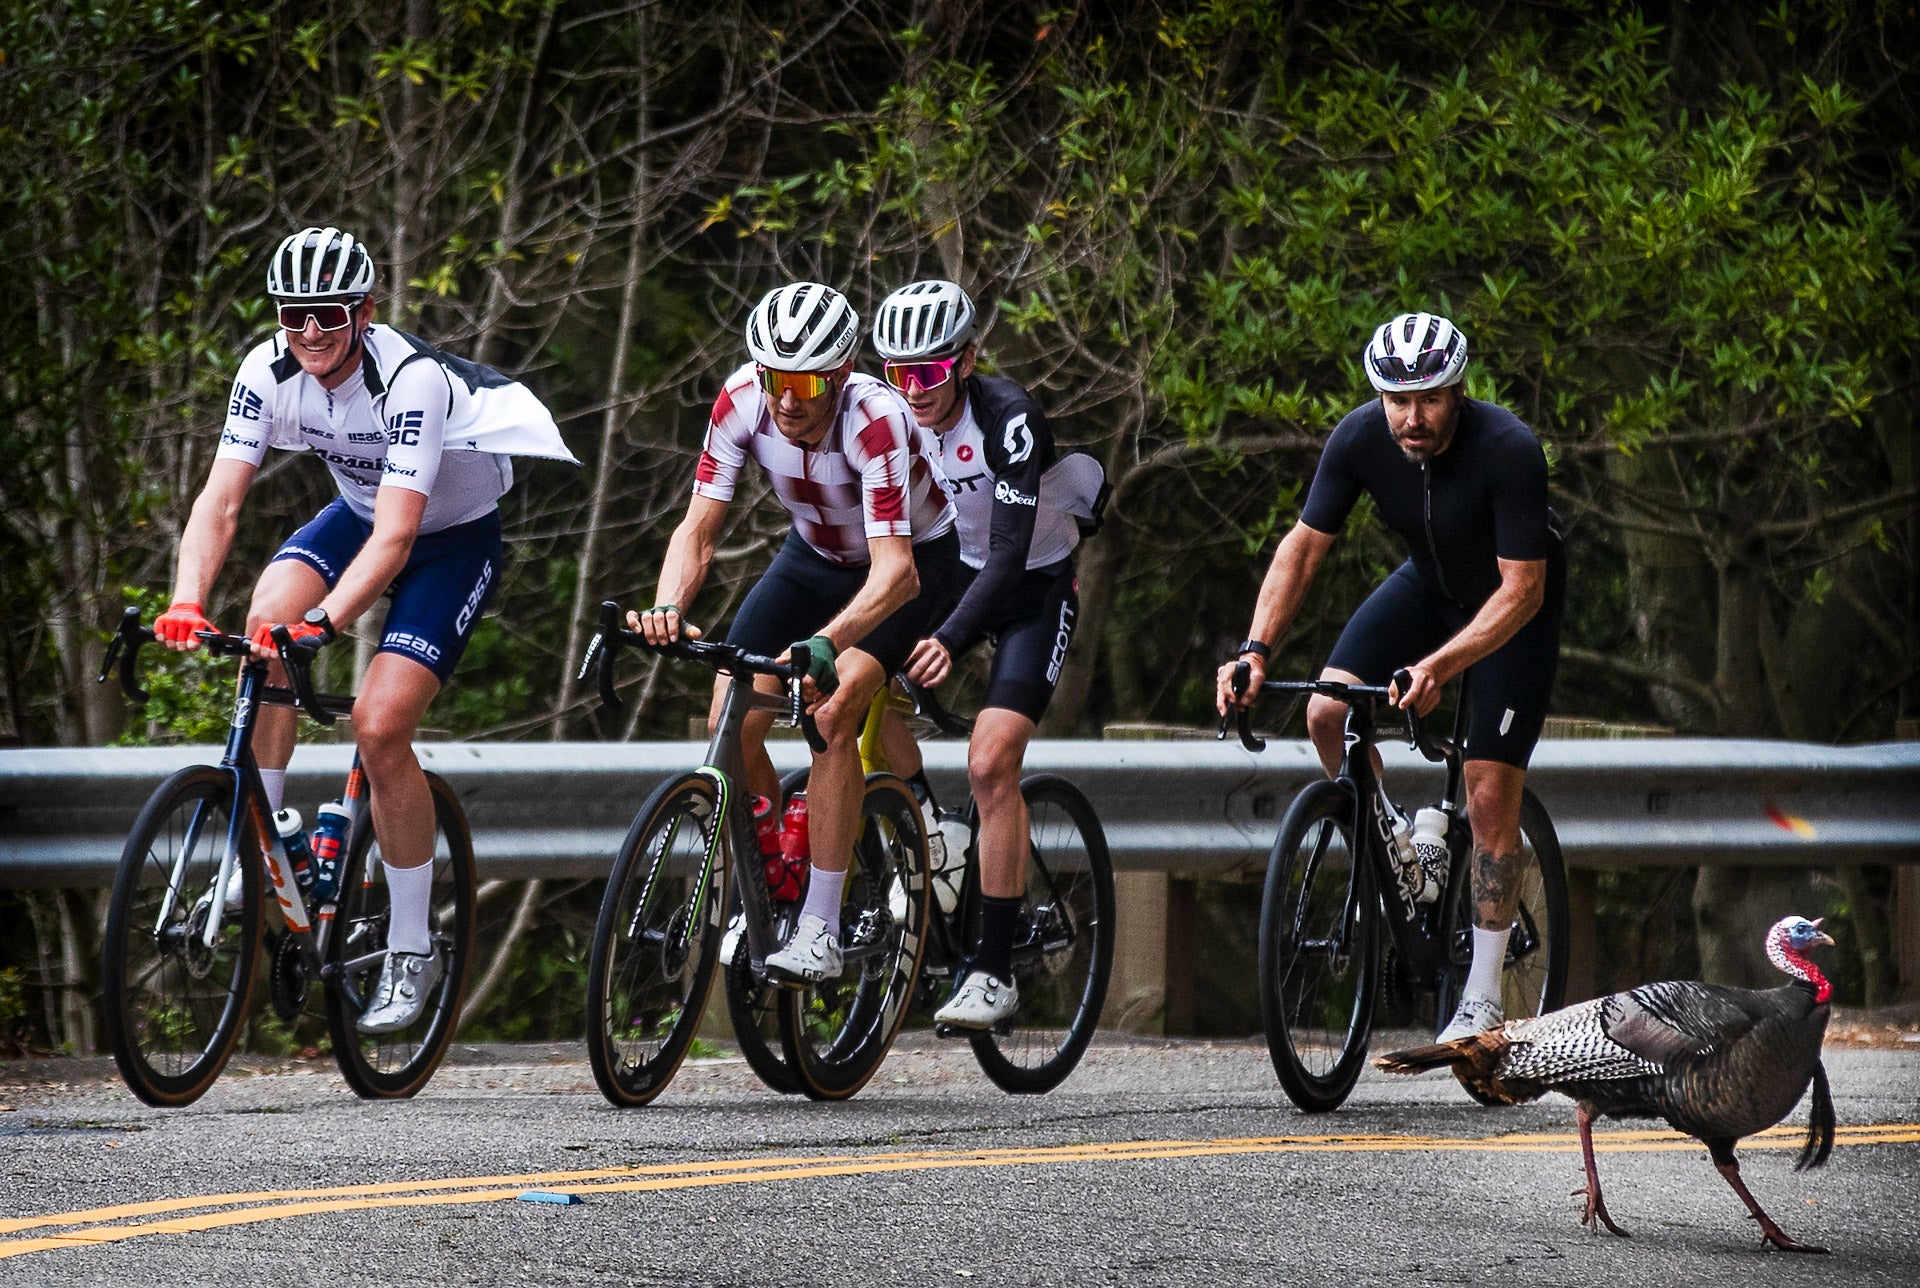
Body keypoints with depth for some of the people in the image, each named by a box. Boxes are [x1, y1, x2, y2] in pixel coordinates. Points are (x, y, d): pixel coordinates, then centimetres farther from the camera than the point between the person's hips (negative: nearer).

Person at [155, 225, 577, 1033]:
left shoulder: (412, 380, -34)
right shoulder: (269, 372, -19)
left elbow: (395, 538, -39)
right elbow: (220, 502, -24)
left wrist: (324, 621, -53)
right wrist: (186, 603, -41)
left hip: (454, 535, -5)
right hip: (360, 511, 5)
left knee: (379, 727, -18)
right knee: (267, 617, -26)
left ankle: (412, 951, -3)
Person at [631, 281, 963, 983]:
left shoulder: (874, 420, -36)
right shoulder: (743, 401, -24)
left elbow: (895, 572, -44)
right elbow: (697, 529, -22)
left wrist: (822, 647, -61)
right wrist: (666, 609, -43)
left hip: (914, 560, -5)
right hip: (814, 558, 5)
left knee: (832, 712, -28)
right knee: (731, 722, -13)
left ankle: (819, 932, -24)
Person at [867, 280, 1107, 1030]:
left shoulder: (1009, 418, -29)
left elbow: (1009, 553, -33)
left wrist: (949, 640, -46)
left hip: (1036, 586, -5)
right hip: (955, 570, 5)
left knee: (991, 765, -20)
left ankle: (995, 969, -15)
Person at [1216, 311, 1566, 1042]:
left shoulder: (1509, 451, -35)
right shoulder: (1361, 438, -24)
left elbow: (1521, 590, -33)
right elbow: (1305, 544, -17)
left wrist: (1437, 667, -46)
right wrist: (1256, 651, -29)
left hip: (1516, 600, -4)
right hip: (1430, 584, 4)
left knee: (1490, 797, -9)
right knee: (1327, 713, -18)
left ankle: (1482, 999, 1)